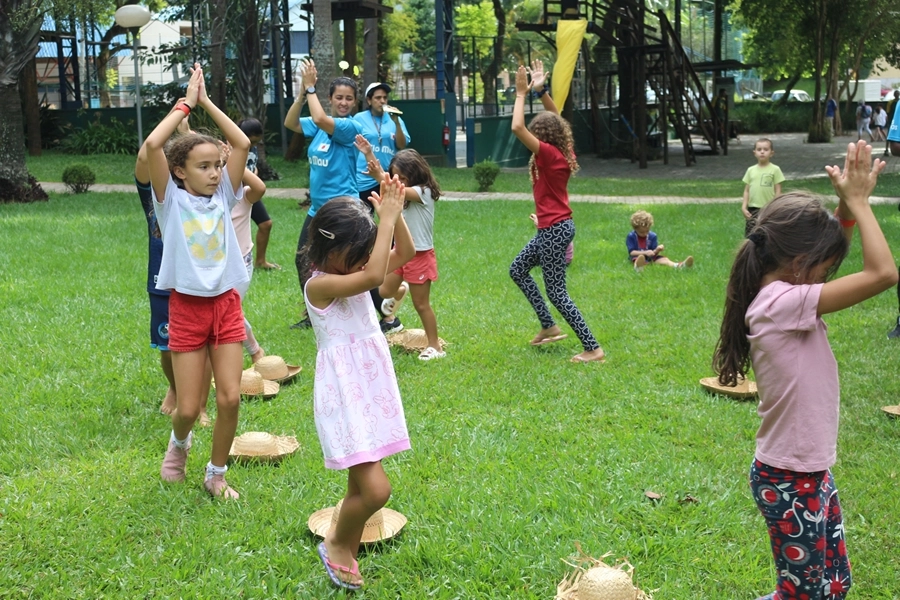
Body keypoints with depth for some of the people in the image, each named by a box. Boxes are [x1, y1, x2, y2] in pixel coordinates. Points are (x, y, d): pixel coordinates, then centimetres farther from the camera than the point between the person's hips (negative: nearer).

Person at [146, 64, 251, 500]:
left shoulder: (223, 196, 4)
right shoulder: (171, 199, -5)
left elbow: (242, 144, -5)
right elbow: (152, 145, -19)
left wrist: (207, 102, -1)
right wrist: (185, 104, -9)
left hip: (226, 304, 3)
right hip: (187, 308, -3)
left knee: (230, 399, -2)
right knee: (188, 408, 1)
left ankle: (216, 475, 19)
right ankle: (179, 444, 37)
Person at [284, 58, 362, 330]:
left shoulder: (350, 127, -15)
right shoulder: (320, 125, 7)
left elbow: (319, 119, -30)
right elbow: (290, 123, 1)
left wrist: (310, 87, -20)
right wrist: (303, 92, -9)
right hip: (317, 207, 9)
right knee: (303, 259, 16)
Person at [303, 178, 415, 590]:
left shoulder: (352, 274, 8)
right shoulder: (319, 285, -17)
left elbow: (406, 254, 10)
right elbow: (374, 277, -31)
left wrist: (394, 214, -5)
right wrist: (387, 218, -25)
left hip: (371, 387, 9)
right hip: (344, 393, -9)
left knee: (361, 487, 16)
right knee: (376, 489, -13)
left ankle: (346, 556, 32)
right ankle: (336, 544, 14)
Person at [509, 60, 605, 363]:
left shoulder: (549, 153, -20)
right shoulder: (564, 150, 3)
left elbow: (517, 127, -28)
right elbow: (557, 119, 19)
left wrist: (521, 93, -17)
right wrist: (541, 90, 11)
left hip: (554, 230, -10)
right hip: (555, 227, 10)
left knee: (556, 292, -3)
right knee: (518, 270, 21)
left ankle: (593, 349, 0)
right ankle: (549, 327, 23)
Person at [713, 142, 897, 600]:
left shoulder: (780, 298, 2)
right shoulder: (783, 303, -25)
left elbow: (826, 254, 16)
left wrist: (849, 205, 0)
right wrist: (858, 202, -16)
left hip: (812, 472, 9)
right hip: (789, 482, -9)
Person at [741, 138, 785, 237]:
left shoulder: (775, 169, -3)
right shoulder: (751, 170, 7)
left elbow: (778, 191, -3)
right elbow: (746, 190, 8)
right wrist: (744, 207, -1)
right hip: (753, 210, 3)